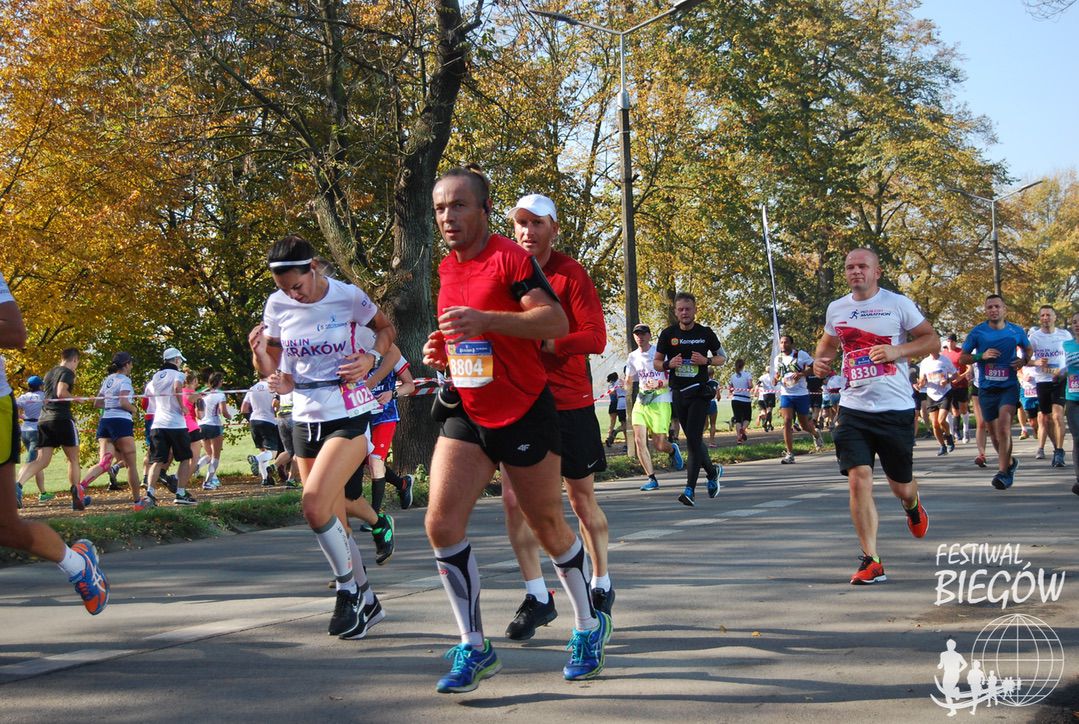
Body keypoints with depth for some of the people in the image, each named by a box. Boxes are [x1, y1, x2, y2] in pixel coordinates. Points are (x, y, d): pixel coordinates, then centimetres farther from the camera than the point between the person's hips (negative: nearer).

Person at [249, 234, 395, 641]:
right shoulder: (277, 306, 0)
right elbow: (270, 370, 10)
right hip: (305, 420, 5)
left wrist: (371, 358, -10)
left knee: (314, 504, -22)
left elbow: (386, 329, 9)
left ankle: (349, 589, -2)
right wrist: (259, 352, -13)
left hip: (350, 416, -5)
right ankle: (366, 603, 24)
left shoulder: (350, 298, -10)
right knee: (332, 521, 8)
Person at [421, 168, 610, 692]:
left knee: (549, 528, 7)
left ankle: (589, 626, 29)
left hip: (524, 413, -6)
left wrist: (485, 320, -34)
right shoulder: (447, 269, 11)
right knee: (441, 524, -9)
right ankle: (473, 647, 2)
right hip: (466, 414, 6)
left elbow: (557, 321, -24)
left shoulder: (510, 258, -12)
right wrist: (441, 351, 5)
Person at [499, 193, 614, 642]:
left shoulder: (571, 274, -7)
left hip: (569, 402, -3)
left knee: (581, 499, 9)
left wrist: (541, 341, -25)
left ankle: (601, 585, 28)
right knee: (513, 499, -6)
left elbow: (596, 338, -16)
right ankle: (537, 597, 5)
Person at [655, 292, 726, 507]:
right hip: (678, 393, 3)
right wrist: (668, 364, -13)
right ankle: (712, 471, 37)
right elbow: (656, 362, 10)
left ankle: (690, 490, -14)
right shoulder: (668, 334, 4)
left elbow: (722, 357, 11)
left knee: (694, 439, -13)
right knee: (694, 440, 12)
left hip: (699, 392, -3)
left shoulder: (705, 333, 0)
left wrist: (706, 361, -10)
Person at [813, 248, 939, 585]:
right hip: (853, 408, 2)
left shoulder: (897, 304, -3)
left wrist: (897, 350, -16)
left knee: (901, 486, 9)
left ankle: (912, 506, 49)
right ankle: (871, 561, -8)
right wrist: (821, 359, 3)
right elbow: (827, 341, 26)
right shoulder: (836, 309, 8)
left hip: (895, 409, -2)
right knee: (858, 480, -13)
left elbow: (932, 340, 0)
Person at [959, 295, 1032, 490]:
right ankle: (1009, 462, 36)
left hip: (1009, 386, -2)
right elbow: (962, 358, 3)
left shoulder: (1016, 331, 2)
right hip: (986, 389, 2)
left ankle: (1003, 472, -22)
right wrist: (981, 356, -14)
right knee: (994, 432, 10)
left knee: (1004, 425, -22)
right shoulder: (977, 332, -2)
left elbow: (1027, 349, 21)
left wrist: (1024, 360, -1)